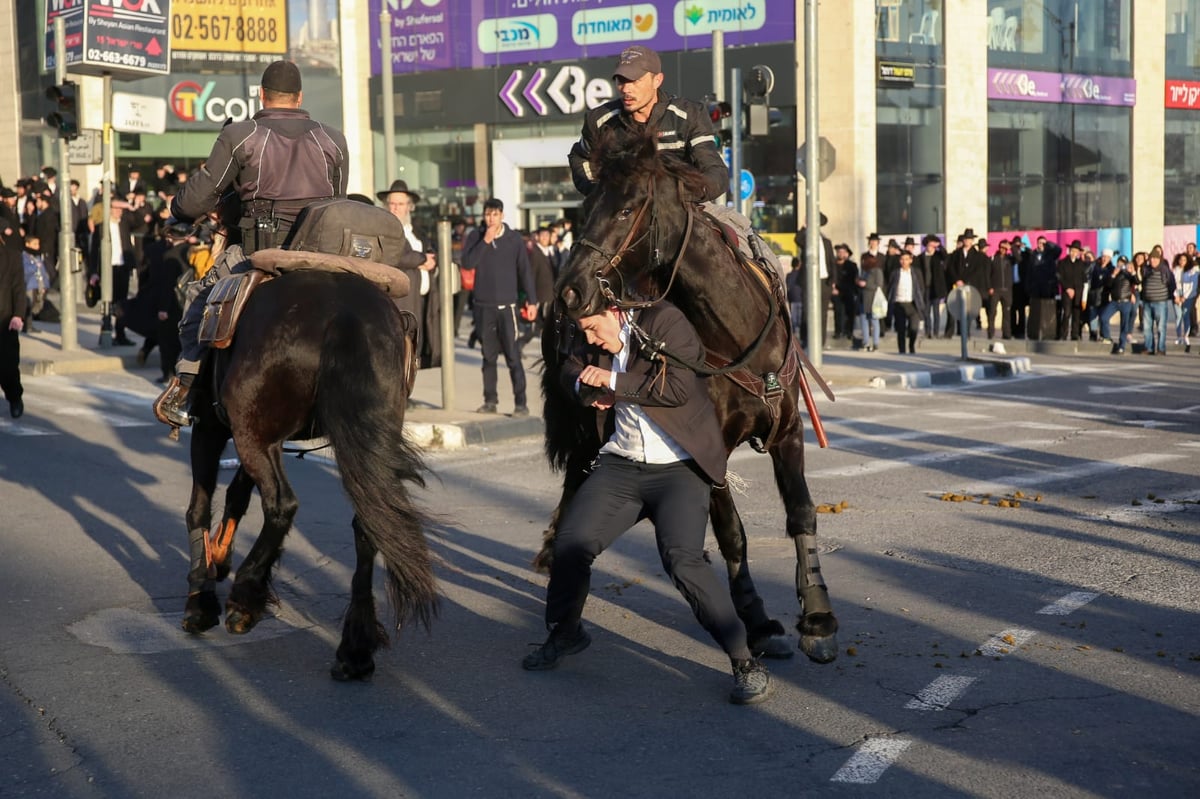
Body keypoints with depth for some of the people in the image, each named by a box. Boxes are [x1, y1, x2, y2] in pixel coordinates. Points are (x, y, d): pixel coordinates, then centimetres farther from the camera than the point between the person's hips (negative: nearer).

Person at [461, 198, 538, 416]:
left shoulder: (513, 239, 2)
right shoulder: (475, 237, 5)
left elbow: (525, 270, 4)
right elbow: (467, 263, -7)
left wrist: (531, 300, 1)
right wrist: (485, 241, -14)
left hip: (507, 305, -2)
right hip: (483, 306, 2)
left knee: (513, 355, -7)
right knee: (488, 356, 8)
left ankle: (520, 403, -6)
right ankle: (490, 401, 14)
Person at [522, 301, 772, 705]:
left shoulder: (665, 321, -9)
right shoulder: (599, 344, 12)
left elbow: (680, 387, -20)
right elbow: (571, 371, 30)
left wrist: (613, 381, -14)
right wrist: (586, 388, 6)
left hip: (678, 470, -6)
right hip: (620, 466, 7)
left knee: (682, 559, -23)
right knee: (570, 543, -4)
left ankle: (745, 662, -11)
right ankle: (565, 633, 25)